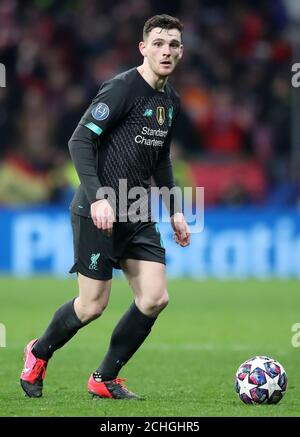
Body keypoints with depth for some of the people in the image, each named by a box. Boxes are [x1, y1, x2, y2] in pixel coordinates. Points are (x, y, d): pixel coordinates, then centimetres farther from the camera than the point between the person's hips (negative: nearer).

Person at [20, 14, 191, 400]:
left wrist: (175, 210, 19)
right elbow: (80, 141, -17)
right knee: (92, 306, -5)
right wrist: (97, 197, -26)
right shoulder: (122, 88, -14)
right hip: (98, 214, -7)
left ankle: (105, 379, 11)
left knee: (155, 298, -4)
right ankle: (38, 354, 24)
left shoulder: (170, 100, 12)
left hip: (138, 215, 7)